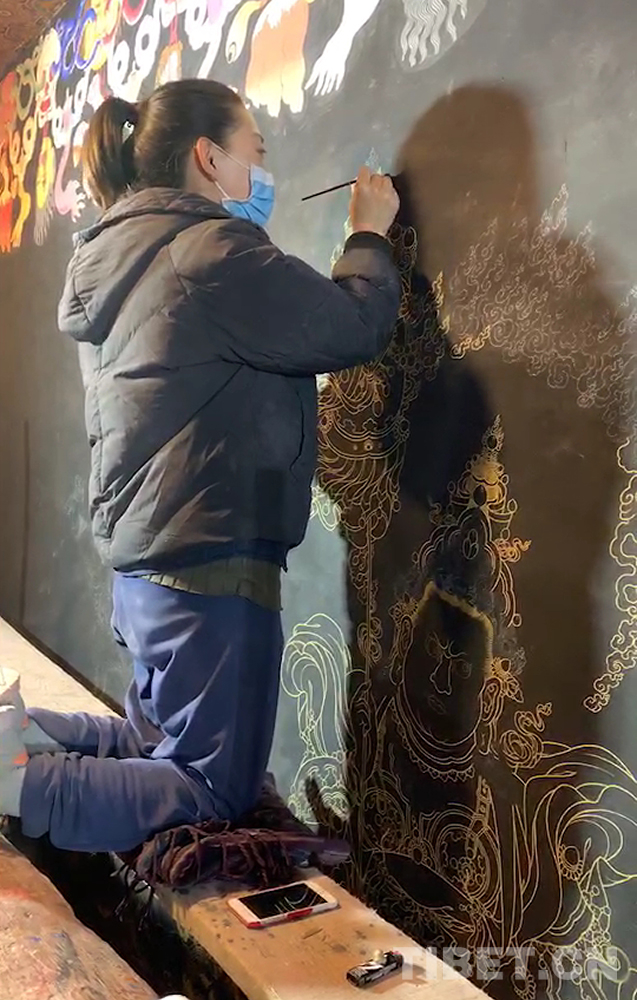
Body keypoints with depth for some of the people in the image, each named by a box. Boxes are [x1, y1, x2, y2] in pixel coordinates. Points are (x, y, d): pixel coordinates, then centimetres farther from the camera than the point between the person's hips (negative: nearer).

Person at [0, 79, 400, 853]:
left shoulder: (119, 259, 14)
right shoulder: (212, 249, -14)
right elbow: (353, 329, -14)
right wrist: (370, 236, 4)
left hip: (147, 559, 10)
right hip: (210, 562, -10)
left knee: (162, 747, 28)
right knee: (216, 793, 5)